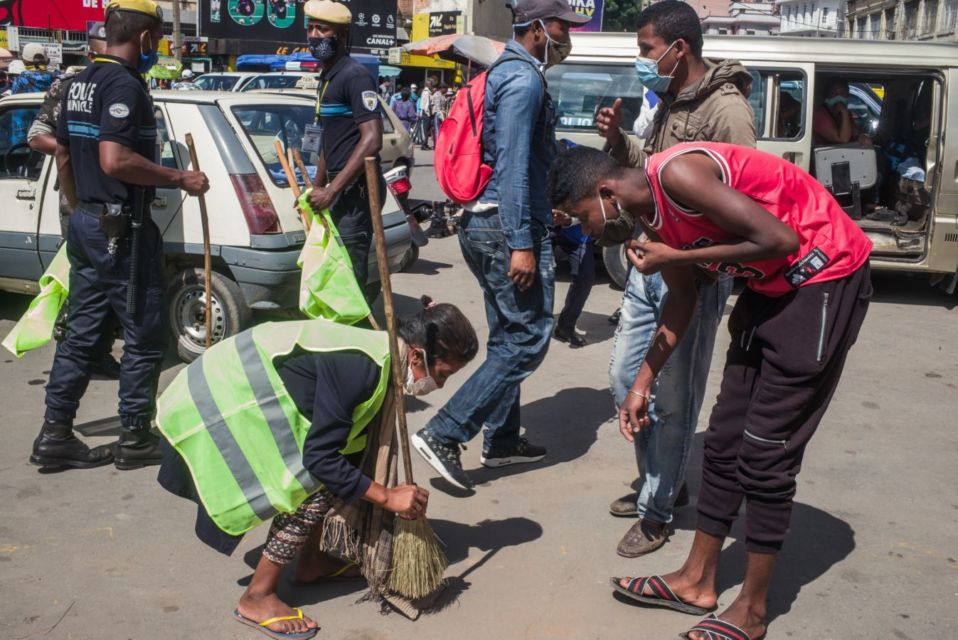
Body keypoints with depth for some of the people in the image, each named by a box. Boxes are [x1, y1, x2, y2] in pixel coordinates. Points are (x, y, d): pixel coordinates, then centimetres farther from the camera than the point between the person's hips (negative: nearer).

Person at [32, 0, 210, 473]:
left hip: (85, 224, 10)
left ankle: (55, 434, 16)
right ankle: (135, 438, 9)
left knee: (82, 331, 13)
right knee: (144, 335, 1)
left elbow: (63, 156, 20)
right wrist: (180, 179, -18)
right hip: (121, 229, -9)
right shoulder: (124, 85, -15)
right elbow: (115, 161, -26)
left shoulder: (80, 84, 14)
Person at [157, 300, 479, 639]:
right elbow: (321, 457, -26)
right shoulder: (359, 370, -28)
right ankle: (256, 598, -2)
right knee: (314, 482, -12)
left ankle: (311, 561, 25)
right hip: (225, 401, -9)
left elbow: (360, 444, 13)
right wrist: (387, 497, -20)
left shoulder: (381, 355, 1)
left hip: (243, 382, 10)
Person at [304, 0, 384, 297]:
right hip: (341, 189, 10)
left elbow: (372, 140, -22)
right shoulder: (327, 79, 17)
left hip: (355, 190, -10)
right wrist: (317, 188, 21)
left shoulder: (355, 76, -12)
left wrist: (332, 190, -22)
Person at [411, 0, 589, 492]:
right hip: (508, 227, -10)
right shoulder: (524, 80, -13)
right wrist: (522, 244, -24)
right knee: (529, 338, -6)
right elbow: (513, 166, -21)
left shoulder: (507, 73, 18)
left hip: (482, 223, 10)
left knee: (508, 337, 16)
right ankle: (443, 433, -8)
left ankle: (501, 442, 24)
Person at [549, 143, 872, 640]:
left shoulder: (677, 174, -24)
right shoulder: (653, 215, 4)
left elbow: (780, 240, -27)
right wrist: (643, 383, 17)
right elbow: (682, 300, 16)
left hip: (826, 278, -9)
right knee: (725, 438, 10)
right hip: (771, 286, 9)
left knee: (765, 450, -5)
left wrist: (675, 258, -19)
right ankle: (697, 581, 23)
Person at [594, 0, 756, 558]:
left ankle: (657, 511, 19)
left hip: (693, 275, -9)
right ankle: (662, 482, 35)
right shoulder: (670, 102, 12)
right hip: (650, 265, 9)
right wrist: (618, 140, 5)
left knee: (674, 399, 2)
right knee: (626, 379, 16)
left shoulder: (726, 110, -16)